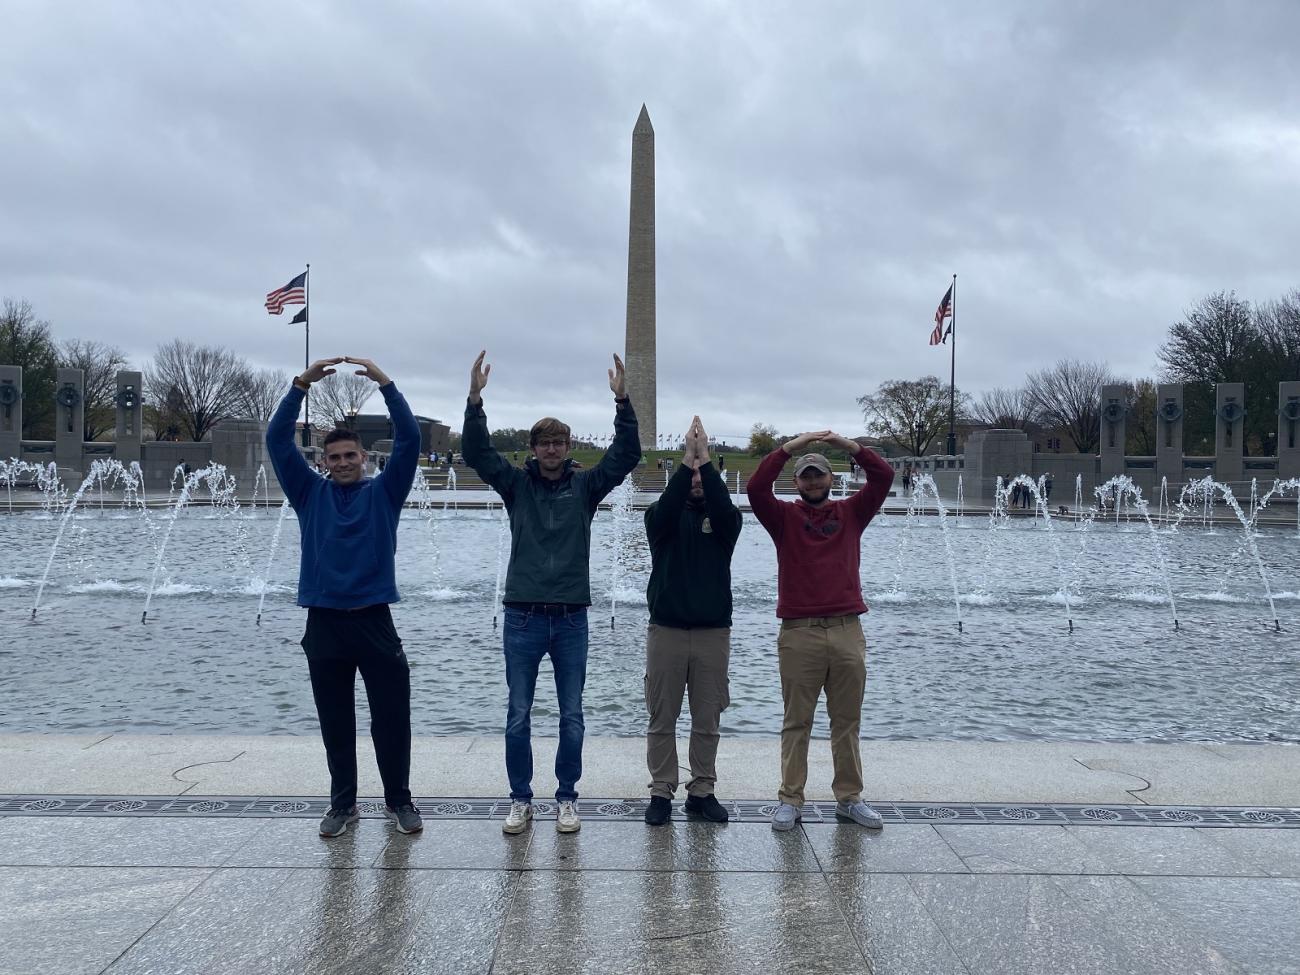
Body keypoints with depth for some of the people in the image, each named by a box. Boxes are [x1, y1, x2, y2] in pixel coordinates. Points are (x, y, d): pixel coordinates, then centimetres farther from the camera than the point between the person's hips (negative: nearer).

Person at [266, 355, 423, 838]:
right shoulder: (310, 494, 8)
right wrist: (301, 384, -11)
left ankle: (399, 800, 18)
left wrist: (384, 383, -14)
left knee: (392, 718, 3)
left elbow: (409, 439, -6)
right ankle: (342, 803, 23)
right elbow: (277, 440, -1)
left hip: (374, 621, -1)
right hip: (324, 623, 1)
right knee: (335, 723, 9)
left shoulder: (383, 492, 5)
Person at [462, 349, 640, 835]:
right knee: (518, 717, 6)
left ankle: (567, 799, 21)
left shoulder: (585, 485, 4)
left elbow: (627, 455, -7)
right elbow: (475, 452, -8)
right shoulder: (516, 483, 4)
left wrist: (622, 401, -19)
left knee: (572, 718, 7)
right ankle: (521, 800, 19)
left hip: (571, 619, 1)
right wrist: (475, 398, -21)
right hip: (523, 617, 0)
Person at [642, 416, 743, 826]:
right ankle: (661, 792, 13)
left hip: (713, 632, 1)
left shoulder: (724, 519, 6)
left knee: (707, 720, 7)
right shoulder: (663, 517, 4)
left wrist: (705, 459, -24)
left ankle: (702, 791, 17)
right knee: (661, 719, 4)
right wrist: (687, 458, -27)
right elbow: (665, 508, -21)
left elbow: (725, 508, -19)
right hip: (666, 630, -1)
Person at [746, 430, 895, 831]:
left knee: (847, 721, 9)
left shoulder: (851, 513, 12)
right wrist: (788, 448, -15)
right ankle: (790, 800, 9)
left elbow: (884, 478, 0)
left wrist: (851, 446, -12)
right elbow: (755, 488, -10)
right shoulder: (784, 516, 7)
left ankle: (849, 798, 19)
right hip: (799, 633, -2)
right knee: (797, 723, 4)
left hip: (848, 631, 2)